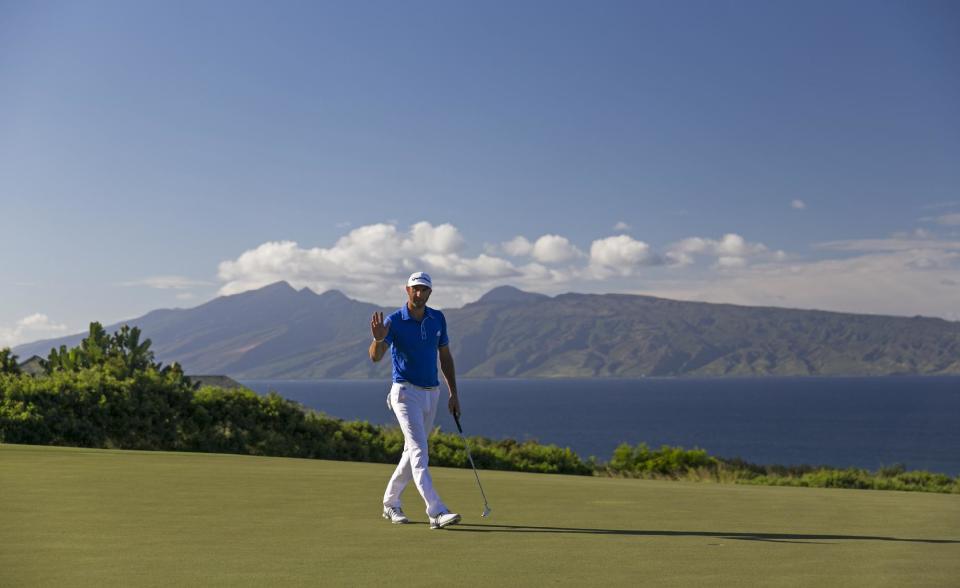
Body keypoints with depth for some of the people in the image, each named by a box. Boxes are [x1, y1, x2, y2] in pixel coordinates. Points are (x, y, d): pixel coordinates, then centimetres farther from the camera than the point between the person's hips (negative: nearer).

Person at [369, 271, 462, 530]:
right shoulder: (393, 321, -12)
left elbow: (445, 357, 11)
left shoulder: (438, 319, 4)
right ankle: (437, 513, -21)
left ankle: (390, 503, 29)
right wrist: (378, 339, -47)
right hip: (406, 392, -6)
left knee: (413, 452, 14)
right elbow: (375, 356, -25)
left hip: (432, 393, 6)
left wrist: (453, 394, 8)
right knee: (419, 452, -15)